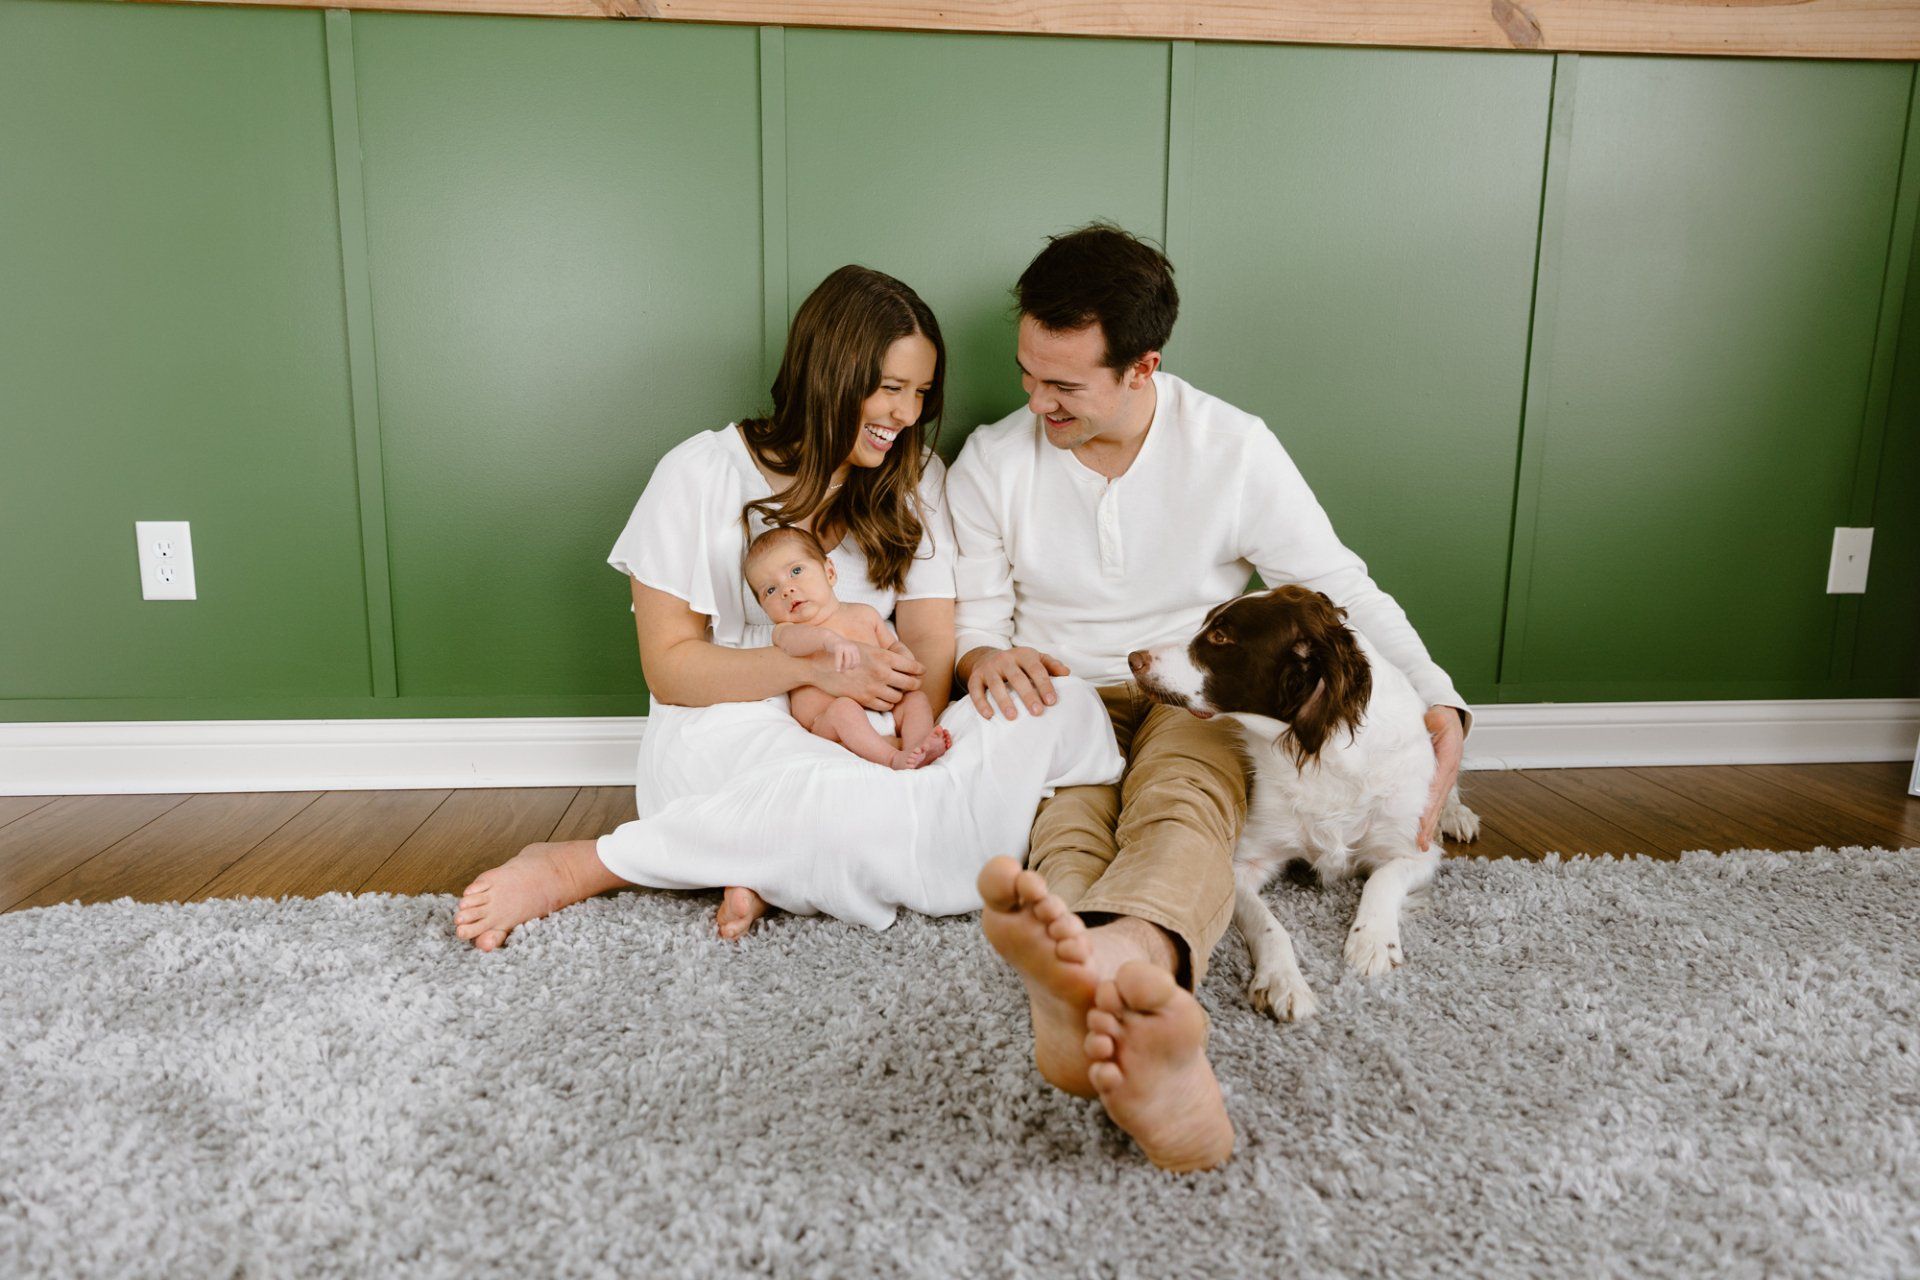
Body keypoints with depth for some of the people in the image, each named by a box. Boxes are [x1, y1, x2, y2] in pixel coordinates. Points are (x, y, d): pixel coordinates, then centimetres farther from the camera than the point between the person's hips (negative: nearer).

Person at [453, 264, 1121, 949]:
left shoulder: (916, 478, 10)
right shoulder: (701, 475, -2)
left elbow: (931, 638, 3)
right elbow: (670, 668, -4)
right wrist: (815, 667, -19)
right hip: (726, 727, -5)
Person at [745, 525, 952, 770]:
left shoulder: (864, 614, 18)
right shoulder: (784, 630, 4)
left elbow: (894, 646, 29)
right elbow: (794, 639, -22)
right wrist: (829, 638, -46)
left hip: (886, 710, 5)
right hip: (826, 724, -5)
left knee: (917, 698, -14)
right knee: (843, 707, -33)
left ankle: (917, 745, -38)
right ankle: (893, 757, -44)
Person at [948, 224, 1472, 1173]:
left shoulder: (1234, 448, 0)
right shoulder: (992, 462, 3)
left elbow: (1343, 590, 3)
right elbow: (971, 618, 7)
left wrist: (1438, 706, -9)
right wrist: (985, 656, -19)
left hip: (1197, 702, -1)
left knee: (1180, 801, -39)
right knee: (1061, 816, -36)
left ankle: (1121, 950, -73)